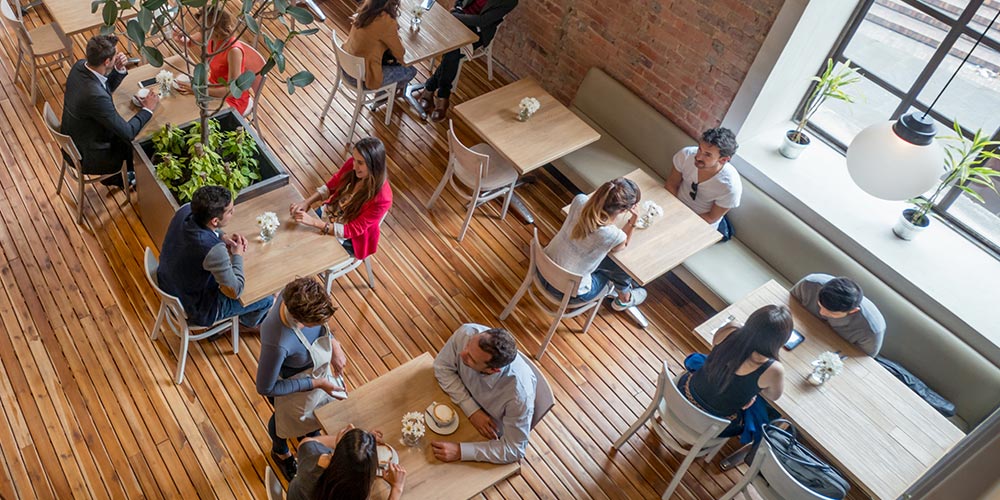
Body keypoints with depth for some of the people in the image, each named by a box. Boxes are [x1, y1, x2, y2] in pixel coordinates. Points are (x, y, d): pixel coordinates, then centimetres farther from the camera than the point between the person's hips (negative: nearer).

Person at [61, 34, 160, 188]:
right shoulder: (95, 96, -39)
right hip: (89, 157, -7)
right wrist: (148, 109, -16)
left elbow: (107, 88, 8)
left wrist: (119, 69, -11)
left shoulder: (80, 66, -13)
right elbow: (127, 133, -29)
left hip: (74, 142, 8)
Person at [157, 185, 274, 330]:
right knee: (267, 298, 8)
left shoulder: (185, 210, -20)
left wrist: (222, 236, -7)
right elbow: (235, 292, -27)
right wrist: (237, 256, -15)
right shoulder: (214, 250, -41)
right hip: (198, 310, -7)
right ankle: (248, 323, 41)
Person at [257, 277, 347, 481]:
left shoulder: (298, 295, -31)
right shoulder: (278, 344, -48)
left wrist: (334, 344, -16)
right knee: (286, 420, 30)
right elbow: (265, 388, -29)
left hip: (316, 363, 5)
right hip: (288, 384, -5)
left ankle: (312, 435, 70)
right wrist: (316, 383, -26)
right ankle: (280, 451, 66)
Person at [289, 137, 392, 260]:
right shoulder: (352, 164, -18)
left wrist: (313, 222, -34)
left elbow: (352, 230, -28)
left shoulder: (381, 198, -34)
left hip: (346, 239, -6)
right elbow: (330, 186, 0)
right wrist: (306, 202, -16)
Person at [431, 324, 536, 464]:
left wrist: (460, 451, -34)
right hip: (462, 405, 4)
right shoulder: (466, 333, -33)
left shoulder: (519, 394, -41)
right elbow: (443, 367, -13)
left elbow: (514, 449, -27)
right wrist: (472, 410, -25)